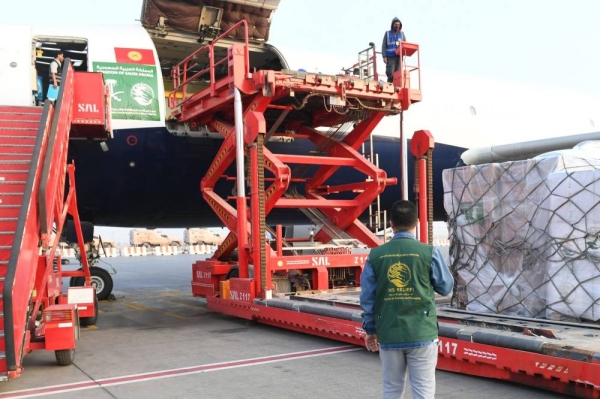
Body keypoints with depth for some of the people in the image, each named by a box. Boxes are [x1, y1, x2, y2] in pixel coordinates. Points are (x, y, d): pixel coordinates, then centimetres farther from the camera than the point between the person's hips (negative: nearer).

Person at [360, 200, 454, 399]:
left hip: (388, 334, 2)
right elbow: (446, 287, 3)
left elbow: (367, 297, 2)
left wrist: (370, 329, 14)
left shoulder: (375, 255, -3)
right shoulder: (429, 252, -9)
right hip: (421, 334, -2)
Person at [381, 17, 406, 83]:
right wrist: (384, 57, -7)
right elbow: (384, 46, 5)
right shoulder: (387, 33, 11)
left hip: (399, 56, 2)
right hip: (390, 57, -2)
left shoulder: (402, 34, 18)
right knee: (390, 73, -14)